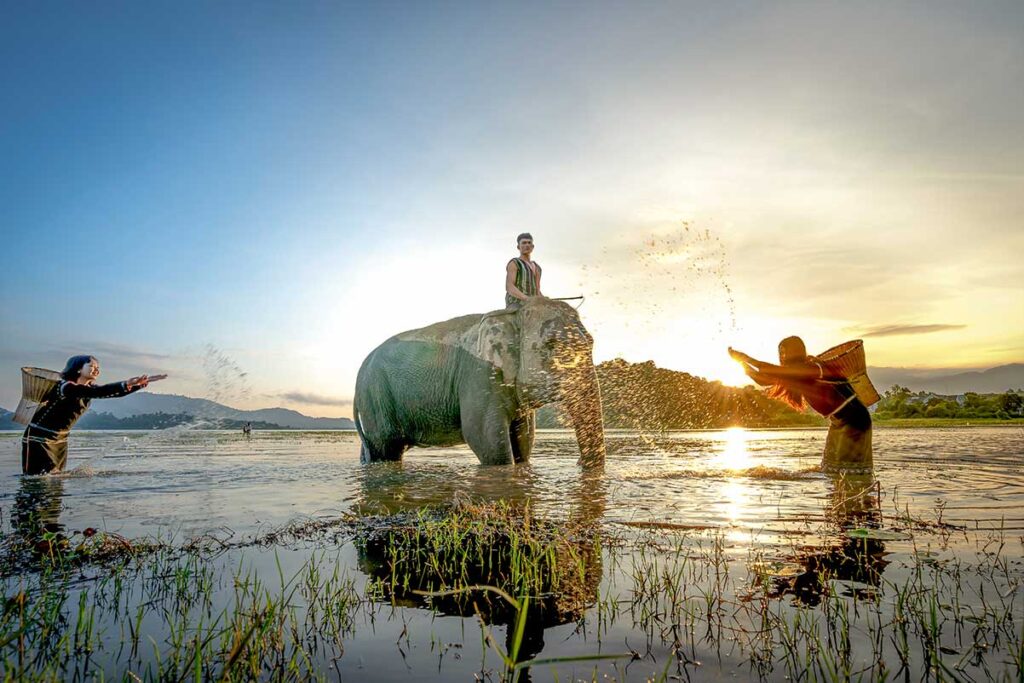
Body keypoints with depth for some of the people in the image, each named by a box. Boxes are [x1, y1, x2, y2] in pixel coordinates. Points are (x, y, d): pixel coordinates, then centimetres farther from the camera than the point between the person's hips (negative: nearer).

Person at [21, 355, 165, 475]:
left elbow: (114, 392, -7)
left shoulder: (89, 388, 5)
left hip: (60, 440, 8)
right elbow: (96, 392, -38)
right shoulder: (65, 386, -21)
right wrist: (125, 384, -48)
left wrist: (140, 384, -23)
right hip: (38, 438, -8)